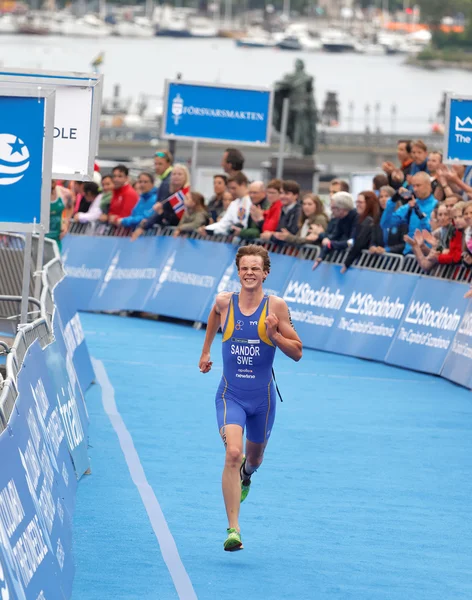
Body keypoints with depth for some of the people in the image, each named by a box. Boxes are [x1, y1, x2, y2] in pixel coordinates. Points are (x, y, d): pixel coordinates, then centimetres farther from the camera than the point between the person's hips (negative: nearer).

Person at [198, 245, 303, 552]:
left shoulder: (276, 306, -8)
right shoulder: (224, 302, -4)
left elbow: (297, 352, -5)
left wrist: (274, 335, -21)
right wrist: (206, 351, 28)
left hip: (262, 397, 1)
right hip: (231, 394, -1)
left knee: (254, 459, 19)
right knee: (233, 453, -22)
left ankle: (246, 473, 60)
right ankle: (233, 529, -24)